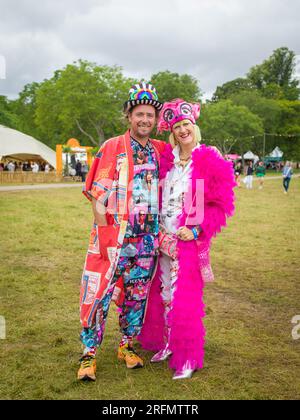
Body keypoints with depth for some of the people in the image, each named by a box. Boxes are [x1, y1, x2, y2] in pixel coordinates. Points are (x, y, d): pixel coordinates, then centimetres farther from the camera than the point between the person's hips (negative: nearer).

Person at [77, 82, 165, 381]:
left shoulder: (160, 150, 8)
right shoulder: (112, 148, -4)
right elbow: (98, 196, -7)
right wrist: (105, 235, -13)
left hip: (146, 240, 4)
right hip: (113, 236, -4)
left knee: (136, 295, 14)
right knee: (98, 294, -1)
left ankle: (126, 346, 31)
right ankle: (89, 354, 14)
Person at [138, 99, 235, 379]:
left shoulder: (211, 161, -7)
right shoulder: (166, 159, 7)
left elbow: (221, 205, -7)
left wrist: (196, 230, -14)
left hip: (189, 239, -5)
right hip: (163, 238, 5)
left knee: (185, 299, -1)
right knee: (163, 293, 14)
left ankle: (188, 358, 15)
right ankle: (167, 344, 32)